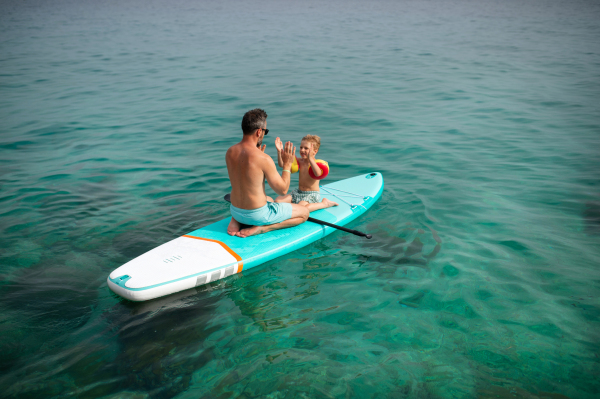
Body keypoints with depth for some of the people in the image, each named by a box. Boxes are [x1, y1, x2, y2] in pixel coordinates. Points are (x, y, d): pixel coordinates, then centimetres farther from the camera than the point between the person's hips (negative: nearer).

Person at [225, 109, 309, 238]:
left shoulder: (230, 152, -2)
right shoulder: (264, 159, -24)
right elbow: (282, 190, -14)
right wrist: (287, 164, -2)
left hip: (235, 211, 7)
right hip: (257, 214, -7)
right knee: (304, 213, 10)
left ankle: (236, 221, 13)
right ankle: (261, 228, -6)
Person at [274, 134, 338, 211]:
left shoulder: (316, 163, -17)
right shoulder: (300, 161, 3)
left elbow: (318, 174, -42)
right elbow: (282, 164, -4)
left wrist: (310, 159, -50)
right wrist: (279, 151, -20)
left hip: (312, 194, -6)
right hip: (298, 192, 6)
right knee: (277, 201, -8)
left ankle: (324, 203, -11)